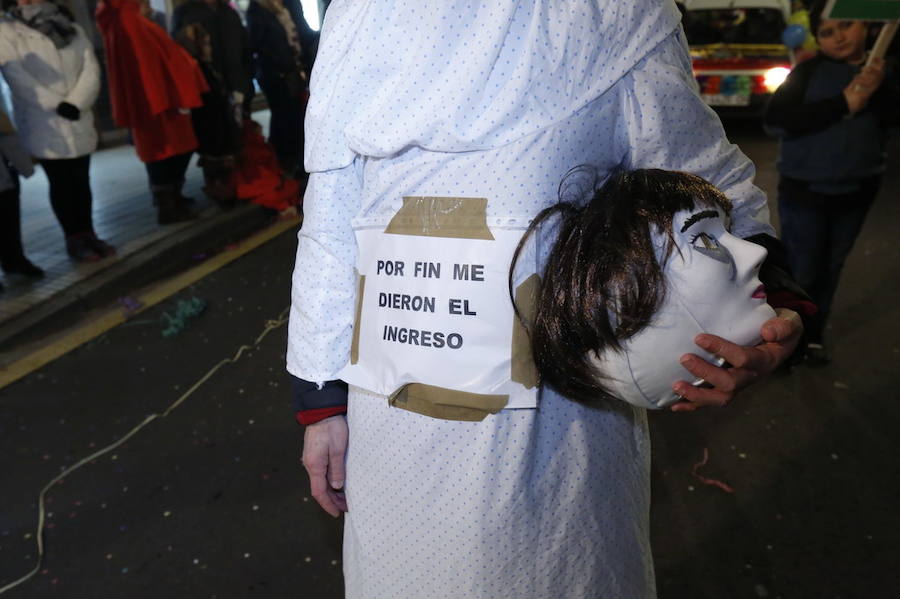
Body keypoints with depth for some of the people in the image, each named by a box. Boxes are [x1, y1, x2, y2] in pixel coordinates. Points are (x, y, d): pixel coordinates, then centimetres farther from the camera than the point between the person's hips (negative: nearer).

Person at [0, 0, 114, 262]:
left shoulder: (73, 29, 14)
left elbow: (91, 70, 1)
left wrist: (75, 103, -13)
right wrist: (56, 105, -17)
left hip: (78, 122, 3)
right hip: (43, 126, -3)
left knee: (81, 181, 7)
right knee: (61, 183, 0)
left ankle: (88, 234, 14)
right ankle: (75, 238, 6)